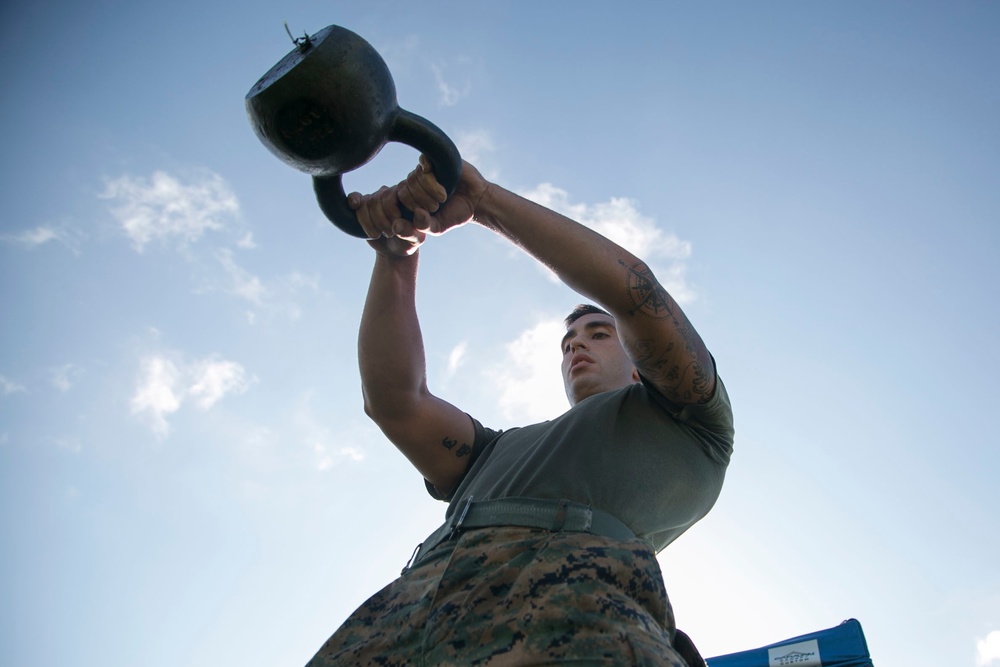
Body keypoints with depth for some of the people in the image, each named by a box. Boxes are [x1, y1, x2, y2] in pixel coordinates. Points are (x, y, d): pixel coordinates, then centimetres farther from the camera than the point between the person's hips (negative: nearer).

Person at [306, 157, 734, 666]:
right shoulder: (499, 454, 38)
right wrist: (395, 256, 18)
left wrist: (484, 199, 15)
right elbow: (394, 400, 25)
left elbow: (633, 287, 13)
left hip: (573, 583, -4)